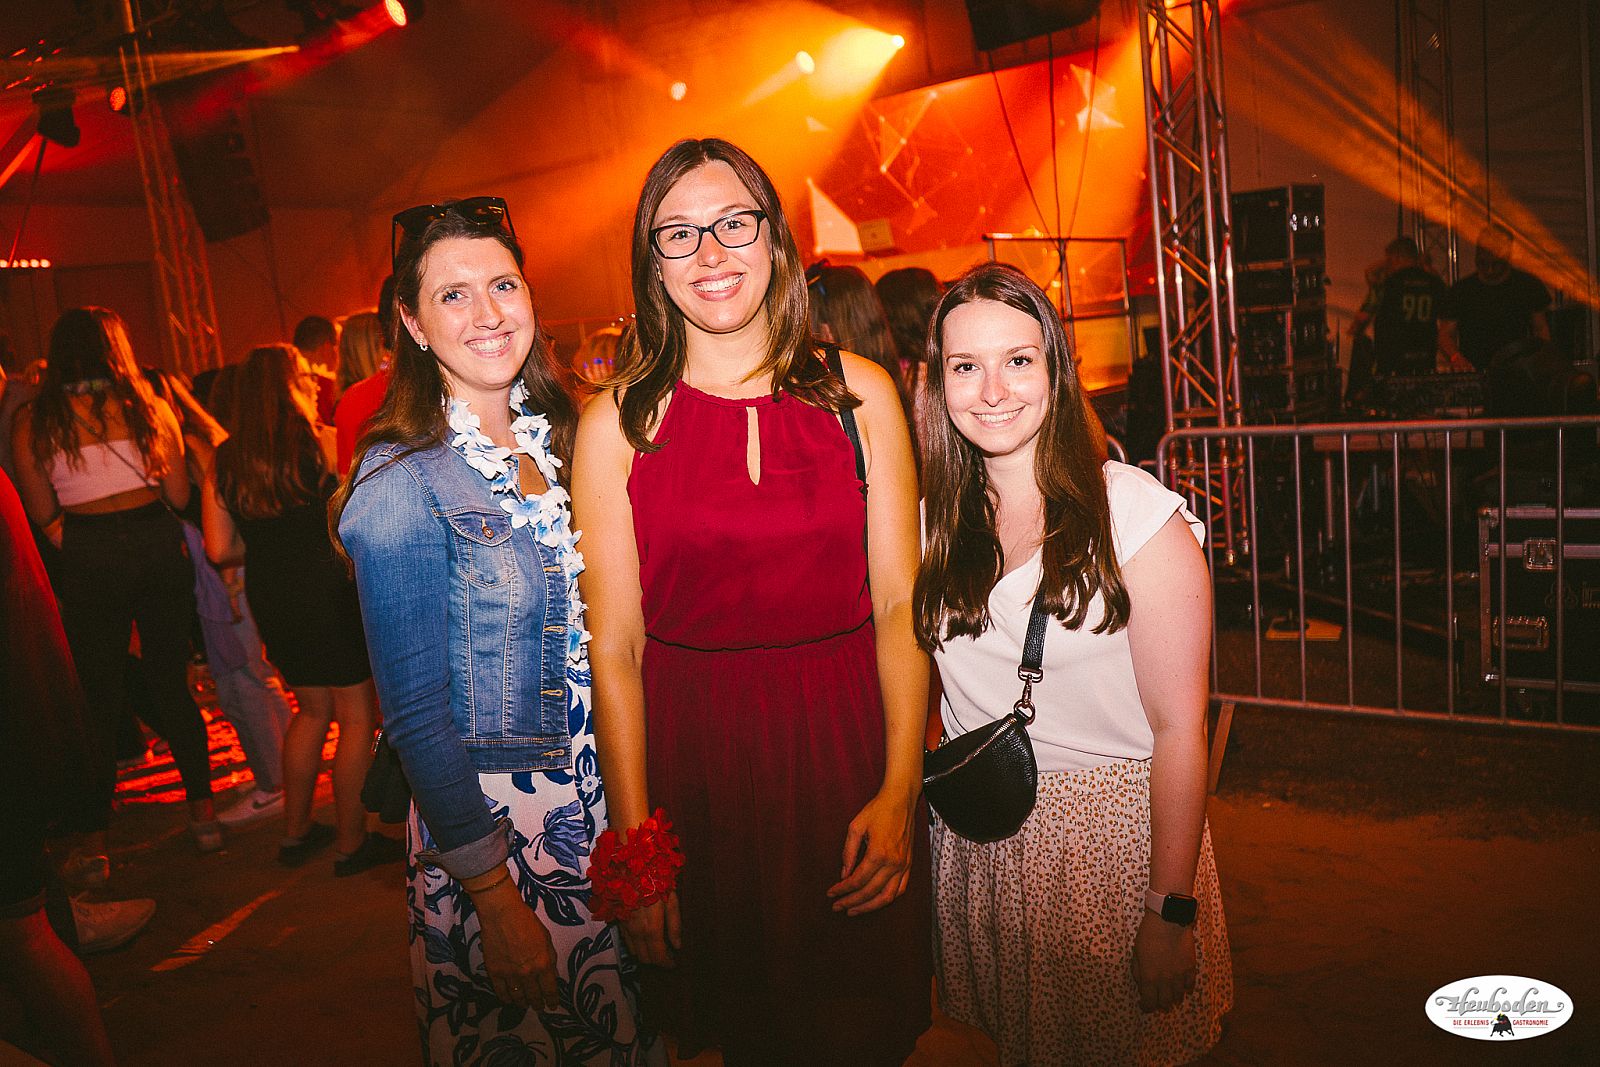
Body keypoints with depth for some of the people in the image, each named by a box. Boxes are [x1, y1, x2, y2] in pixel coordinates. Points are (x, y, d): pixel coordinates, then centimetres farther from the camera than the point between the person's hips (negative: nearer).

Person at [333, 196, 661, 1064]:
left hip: (601, 798, 6)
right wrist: (497, 901, -15)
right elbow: (416, 716, -16)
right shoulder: (402, 482, -17)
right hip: (491, 819, -6)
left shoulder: (553, 438, 2)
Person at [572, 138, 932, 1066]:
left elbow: (900, 607, -2)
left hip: (845, 747, 1)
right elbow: (614, 647, -5)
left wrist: (900, 791, -9)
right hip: (695, 763, 0)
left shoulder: (859, 392, -1)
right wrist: (636, 848, -7)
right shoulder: (618, 423, -4)